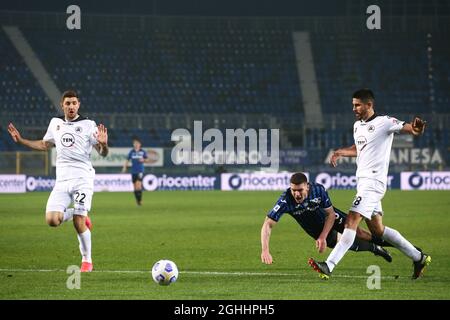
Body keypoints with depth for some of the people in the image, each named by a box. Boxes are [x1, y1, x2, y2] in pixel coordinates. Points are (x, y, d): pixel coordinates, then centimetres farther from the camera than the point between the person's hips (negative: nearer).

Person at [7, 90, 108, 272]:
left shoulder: (88, 125, -1)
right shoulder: (55, 123, 13)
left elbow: (103, 154, -2)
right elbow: (44, 145, 29)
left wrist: (103, 144, -25)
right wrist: (21, 140, 20)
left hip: (82, 178, -4)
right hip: (62, 180, 4)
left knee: (78, 223, -11)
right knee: (52, 220, -13)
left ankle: (87, 261, 8)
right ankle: (77, 214, 19)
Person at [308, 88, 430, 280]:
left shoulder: (384, 122, -10)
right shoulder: (357, 126, 16)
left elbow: (404, 127, -23)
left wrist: (415, 129, -46)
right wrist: (340, 152, 15)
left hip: (373, 181, -10)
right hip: (363, 182, 10)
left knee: (351, 221, -18)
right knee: (377, 230, 12)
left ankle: (329, 266, -23)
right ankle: (418, 258, 22)